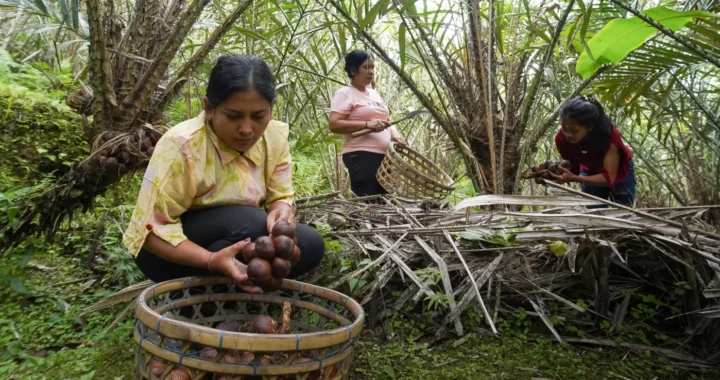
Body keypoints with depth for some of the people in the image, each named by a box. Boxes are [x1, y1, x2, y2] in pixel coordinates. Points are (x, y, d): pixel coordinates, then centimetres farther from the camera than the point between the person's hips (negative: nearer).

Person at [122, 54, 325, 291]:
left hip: (233, 237, 5)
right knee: (251, 223, -32)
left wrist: (282, 212, -32)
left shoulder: (275, 137, -12)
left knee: (310, 245, -16)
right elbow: (153, 229, -25)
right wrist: (212, 260, -41)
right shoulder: (181, 145, -28)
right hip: (168, 251, -5)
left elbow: (280, 196, -6)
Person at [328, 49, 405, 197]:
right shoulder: (345, 93, -4)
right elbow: (334, 125, -15)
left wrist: (395, 136, 6)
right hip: (361, 156, -8)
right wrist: (367, 124, -23)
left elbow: (384, 120, 28)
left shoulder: (374, 93, 21)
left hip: (384, 155, 8)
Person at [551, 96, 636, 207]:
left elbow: (609, 177, -40)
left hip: (619, 171, -2)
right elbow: (573, 168, -18)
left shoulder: (609, 134, -40)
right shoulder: (562, 138, -31)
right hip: (590, 173, 2)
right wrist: (557, 172, -41)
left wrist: (574, 178, -54)